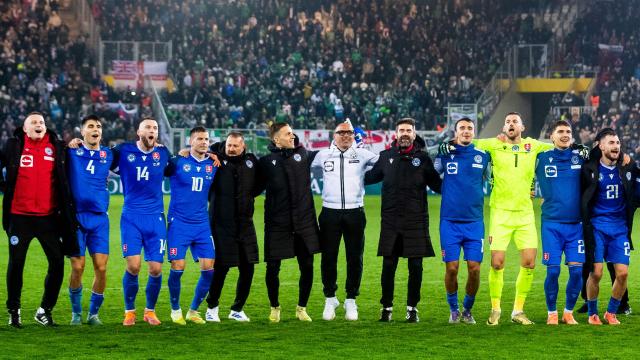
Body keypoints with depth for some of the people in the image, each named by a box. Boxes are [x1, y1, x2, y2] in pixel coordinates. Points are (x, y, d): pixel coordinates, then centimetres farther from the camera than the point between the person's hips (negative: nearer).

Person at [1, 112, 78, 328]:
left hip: (48, 217, 2)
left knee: (57, 263, 0)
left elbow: (63, 179, 17)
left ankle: (45, 310, 15)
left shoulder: (56, 147, 6)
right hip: (19, 216, -1)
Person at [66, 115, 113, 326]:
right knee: (77, 267, -5)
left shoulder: (107, 155, 9)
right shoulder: (72, 152, 2)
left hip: (99, 218, 2)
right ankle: (76, 313, 13)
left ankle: (93, 313, 12)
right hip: (75, 216, -2)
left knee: (101, 267, -4)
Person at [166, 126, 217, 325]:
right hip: (179, 224, -4)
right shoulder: (178, 162, -6)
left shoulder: (212, 165, 7)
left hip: (202, 224, 4)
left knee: (209, 268, -3)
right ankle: (175, 310, 11)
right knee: (177, 267, -10)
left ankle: (193, 310, 14)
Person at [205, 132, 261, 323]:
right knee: (221, 267, -4)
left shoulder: (251, 161, 7)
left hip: (245, 223, 4)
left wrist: (248, 195, 5)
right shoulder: (216, 159, -4)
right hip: (221, 224, -4)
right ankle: (212, 307, 15)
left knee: (247, 268, 5)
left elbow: (259, 183, 20)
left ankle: (237, 309, 20)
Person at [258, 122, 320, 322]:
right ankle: (274, 308, 21)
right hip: (277, 224, -2)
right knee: (273, 268, 2)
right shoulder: (266, 162, 0)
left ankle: (302, 308, 20)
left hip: (304, 222, 2)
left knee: (307, 267, 4)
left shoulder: (303, 155, 7)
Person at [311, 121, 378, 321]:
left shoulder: (362, 155, 6)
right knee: (328, 258, 3)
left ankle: (351, 301, 15)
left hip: (355, 213, 0)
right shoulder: (323, 156, 7)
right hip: (330, 212, 0)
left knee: (355, 258, 4)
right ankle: (330, 299, 17)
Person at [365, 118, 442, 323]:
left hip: (416, 221, -1)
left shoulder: (422, 158, 4)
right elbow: (369, 177, 22)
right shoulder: (386, 157, 8)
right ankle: (387, 307, 12)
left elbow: (438, 185, 8)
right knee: (388, 266, 1)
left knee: (415, 267, 2)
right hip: (390, 222, 1)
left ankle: (412, 308, 14)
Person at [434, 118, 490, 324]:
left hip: (474, 222, 1)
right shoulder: (445, 155, 4)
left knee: (474, 268, -4)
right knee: (452, 268, -4)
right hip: (450, 221, -1)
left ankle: (468, 310, 16)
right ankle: (453, 309, 15)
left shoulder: (482, 156, 7)